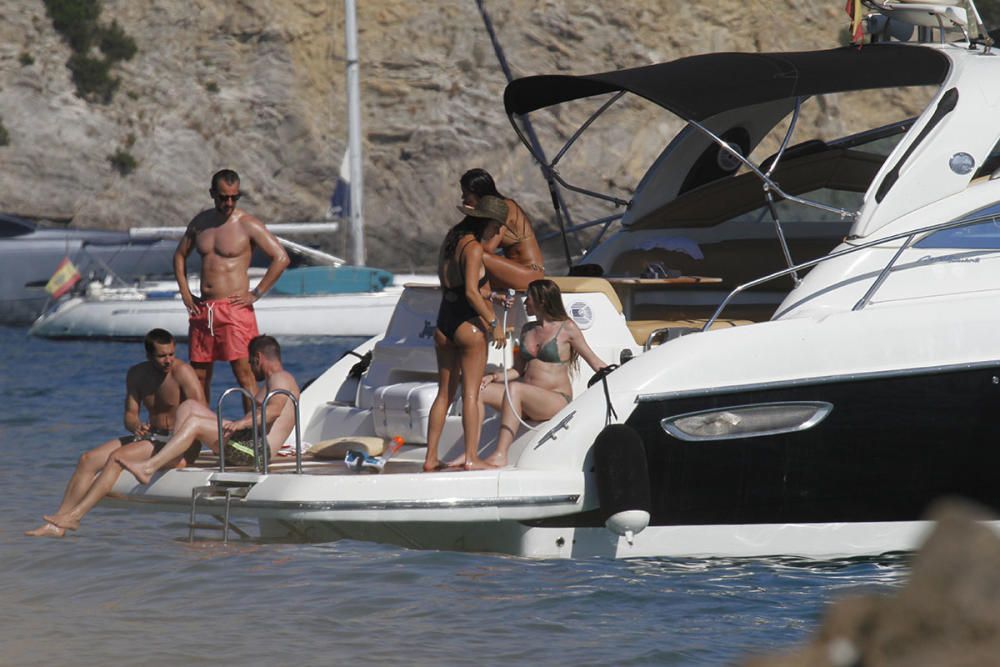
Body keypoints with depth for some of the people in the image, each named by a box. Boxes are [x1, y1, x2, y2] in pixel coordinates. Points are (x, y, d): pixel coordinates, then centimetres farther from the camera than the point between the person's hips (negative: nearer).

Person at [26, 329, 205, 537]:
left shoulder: (182, 372, -13)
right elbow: (130, 415, 9)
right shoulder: (137, 374, 8)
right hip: (151, 436, 8)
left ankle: (74, 516, -31)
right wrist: (136, 426, -16)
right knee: (88, 459, -9)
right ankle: (56, 525, -17)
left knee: (118, 457, -28)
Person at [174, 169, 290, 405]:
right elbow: (180, 255, 26)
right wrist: (185, 293, 13)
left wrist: (256, 294, -11)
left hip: (234, 308, -6)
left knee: (243, 371, -11)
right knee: (199, 375, 7)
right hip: (203, 309, 6)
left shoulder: (248, 225, -5)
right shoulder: (200, 222, 12)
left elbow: (281, 258, -10)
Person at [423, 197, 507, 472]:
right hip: (469, 325, -7)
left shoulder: (450, 241, 12)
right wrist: (494, 323, -16)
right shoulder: (473, 248, -13)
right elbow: (471, 292, -21)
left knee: (444, 393, 11)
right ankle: (470, 457, -2)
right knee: (471, 393, -2)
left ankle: (431, 457, 10)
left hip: (443, 324, 7)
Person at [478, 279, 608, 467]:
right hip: (527, 402, 7)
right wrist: (494, 377, 4)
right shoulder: (528, 330, 20)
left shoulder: (567, 328, 1)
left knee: (514, 389, -36)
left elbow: (594, 362, 4)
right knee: (479, 390, -14)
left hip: (556, 400, -7)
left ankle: (500, 455, -42)